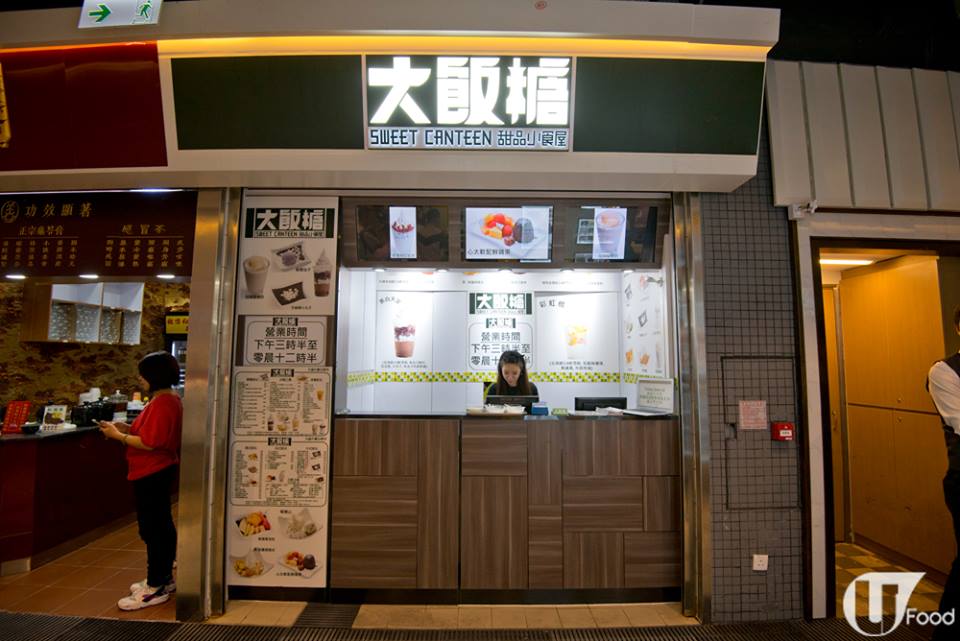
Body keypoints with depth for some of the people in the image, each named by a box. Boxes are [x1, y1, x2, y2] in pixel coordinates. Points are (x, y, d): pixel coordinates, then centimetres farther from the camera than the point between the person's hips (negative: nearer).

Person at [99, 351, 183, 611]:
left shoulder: (162, 403, -21)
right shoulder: (169, 399, 11)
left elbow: (149, 443, -23)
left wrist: (117, 435, -13)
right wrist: (128, 429, 7)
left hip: (152, 474, -11)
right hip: (159, 471, 11)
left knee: (152, 528, -2)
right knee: (162, 525, 18)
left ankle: (156, 588, 8)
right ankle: (164, 578, 30)